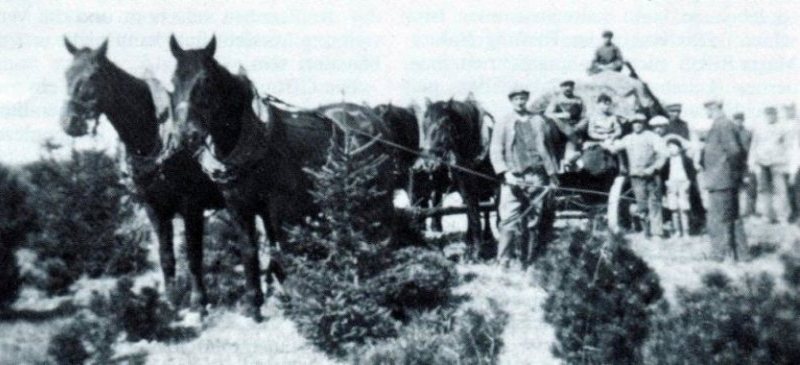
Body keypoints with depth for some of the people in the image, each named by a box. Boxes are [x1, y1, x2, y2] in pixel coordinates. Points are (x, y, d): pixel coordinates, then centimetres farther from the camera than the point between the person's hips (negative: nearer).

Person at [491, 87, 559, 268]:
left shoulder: (538, 121, 12)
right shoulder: (503, 124, 5)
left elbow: (547, 148, 16)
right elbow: (495, 152, 0)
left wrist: (552, 174, 12)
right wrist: (505, 173, -14)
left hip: (536, 177, 3)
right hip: (513, 178, -2)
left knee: (534, 223, 3)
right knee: (509, 222, -10)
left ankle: (528, 263, 10)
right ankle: (503, 263, -7)